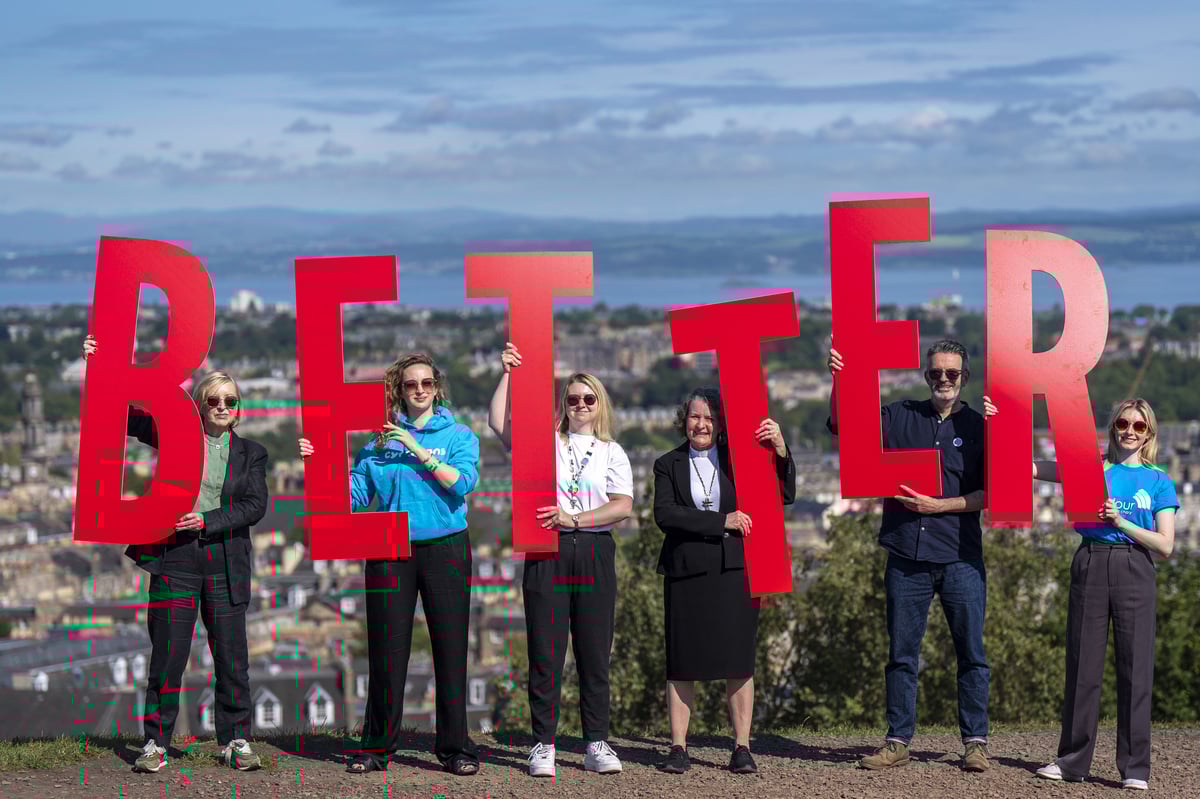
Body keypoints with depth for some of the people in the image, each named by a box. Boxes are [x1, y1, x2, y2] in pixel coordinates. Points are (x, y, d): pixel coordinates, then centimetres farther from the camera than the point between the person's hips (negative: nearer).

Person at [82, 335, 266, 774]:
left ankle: (235, 741, 12)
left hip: (226, 563, 1)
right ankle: (156, 743, 4)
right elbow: (128, 415, 8)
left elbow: (255, 505, 1)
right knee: (167, 654, -2)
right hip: (175, 559, -1)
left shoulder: (250, 453, 10)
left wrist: (208, 520, -12)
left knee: (231, 656, 3)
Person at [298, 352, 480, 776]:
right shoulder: (380, 440, 9)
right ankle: (377, 747, 11)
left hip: (445, 547, -1)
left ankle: (455, 747, 7)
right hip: (390, 553, 1)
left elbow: (463, 482, -11)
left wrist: (418, 451, -14)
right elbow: (355, 495, 5)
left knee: (450, 647, 0)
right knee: (386, 649, 3)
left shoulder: (458, 435, 6)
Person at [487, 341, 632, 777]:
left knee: (595, 652, 2)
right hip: (546, 551, -1)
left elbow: (623, 506, 1)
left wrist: (575, 519, -10)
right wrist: (508, 373, -4)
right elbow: (499, 423, -2)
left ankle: (597, 744, 6)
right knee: (545, 651, -3)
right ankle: (543, 745, 0)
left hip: (594, 552, 1)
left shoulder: (612, 453, 13)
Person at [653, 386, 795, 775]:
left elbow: (784, 496, 2)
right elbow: (665, 514, -6)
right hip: (685, 572, 0)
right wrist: (721, 521, -12)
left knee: (739, 662, 0)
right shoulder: (668, 465, 9)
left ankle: (742, 748, 5)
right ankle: (678, 748, 6)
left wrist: (780, 449, -12)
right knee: (681, 662, 1)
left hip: (735, 571, 0)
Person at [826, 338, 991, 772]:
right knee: (901, 654, 6)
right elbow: (842, 424, 9)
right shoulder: (899, 417, 10)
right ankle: (898, 742, 12)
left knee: (971, 653, 1)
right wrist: (839, 381, -8)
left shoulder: (979, 426, 4)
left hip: (960, 557, -2)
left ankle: (975, 743, 8)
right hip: (906, 556, 2)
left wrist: (938, 505, -11)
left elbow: (992, 493, -1)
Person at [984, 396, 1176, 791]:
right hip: (1090, 566, 1)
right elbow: (1030, 467, 3)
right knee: (1082, 666, 5)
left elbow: (1165, 545, 1)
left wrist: (1121, 522, -11)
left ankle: (1135, 767, 1)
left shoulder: (1158, 481, 7)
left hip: (1134, 571, -1)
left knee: (1135, 669, -3)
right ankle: (1073, 761, 13)